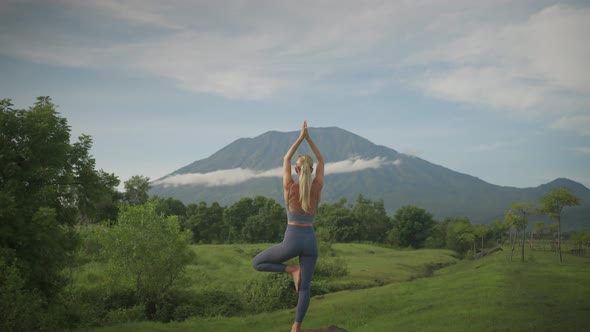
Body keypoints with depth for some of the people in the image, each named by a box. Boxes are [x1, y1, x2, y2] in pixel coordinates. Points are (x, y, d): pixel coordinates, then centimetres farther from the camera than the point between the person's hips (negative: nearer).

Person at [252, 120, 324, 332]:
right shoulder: (317, 187, -4)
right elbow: (321, 161, 10)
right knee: (305, 287, 11)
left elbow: (286, 159, 6)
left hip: (292, 241, -3)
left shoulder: (289, 187, -8)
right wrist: (309, 138, 6)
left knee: (257, 263, 14)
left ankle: (292, 270, 0)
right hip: (311, 241, 3)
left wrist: (300, 137, 6)